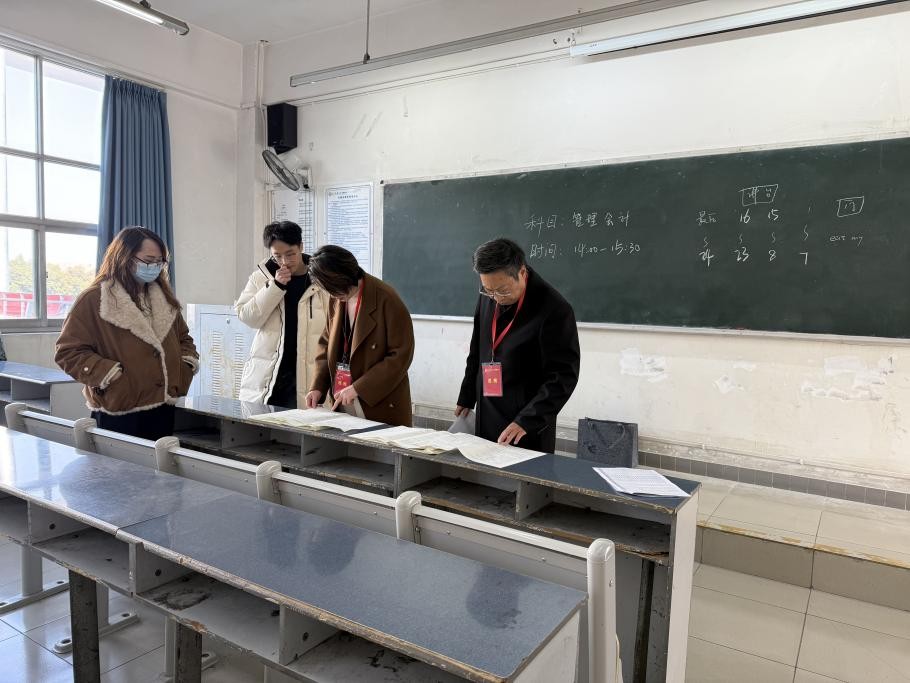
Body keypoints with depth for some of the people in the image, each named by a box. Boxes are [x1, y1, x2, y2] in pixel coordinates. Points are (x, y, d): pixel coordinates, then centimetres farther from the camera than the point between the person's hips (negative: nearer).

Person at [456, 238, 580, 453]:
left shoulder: (554, 310, -18)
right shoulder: (487, 297, 1)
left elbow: (564, 376, -16)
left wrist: (527, 421, -22)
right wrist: (466, 399, 18)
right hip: (486, 420, 6)